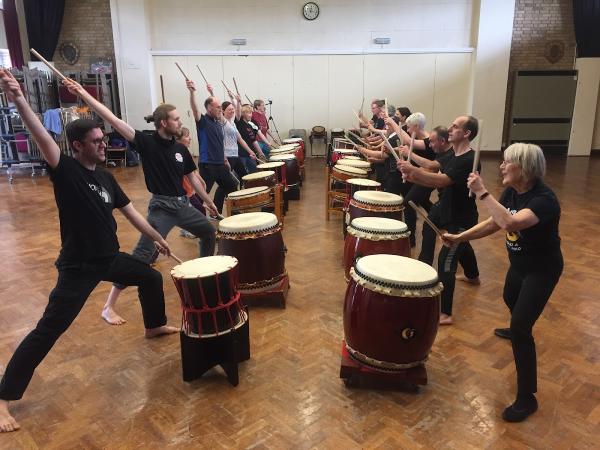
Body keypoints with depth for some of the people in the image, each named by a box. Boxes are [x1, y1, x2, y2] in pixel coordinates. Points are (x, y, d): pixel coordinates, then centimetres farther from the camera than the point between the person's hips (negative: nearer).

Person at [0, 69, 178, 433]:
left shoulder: (105, 176, 6)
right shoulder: (66, 170, -15)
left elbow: (129, 210, 15)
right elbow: (44, 140, -35)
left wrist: (157, 237, 20)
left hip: (109, 258, 8)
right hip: (78, 267, -8)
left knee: (151, 277, 23)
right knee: (47, 331, -7)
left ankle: (155, 326, 51)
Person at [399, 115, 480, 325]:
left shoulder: (469, 160, -25)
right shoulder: (454, 156, 5)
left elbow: (442, 181, -36)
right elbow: (437, 180, 2)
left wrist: (413, 169, -41)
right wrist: (413, 178, -16)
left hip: (462, 219, -10)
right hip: (451, 215, 10)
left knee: (446, 261, -16)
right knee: (462, 247, 33)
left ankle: (445, 313, -13)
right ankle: (473, 275, 64)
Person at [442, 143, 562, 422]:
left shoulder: (544, 199, -33)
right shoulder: (511, 192, -8)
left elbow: (510, 223, -50)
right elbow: (493, 223, 1)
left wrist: (482, 193, -45)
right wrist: (459, 238, -8)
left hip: (542, 269, -9)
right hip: (519, 263, 9)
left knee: (521, 327, -14)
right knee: (510, 299, 33)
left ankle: (527, 397, -1)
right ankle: (517, 329, 69)